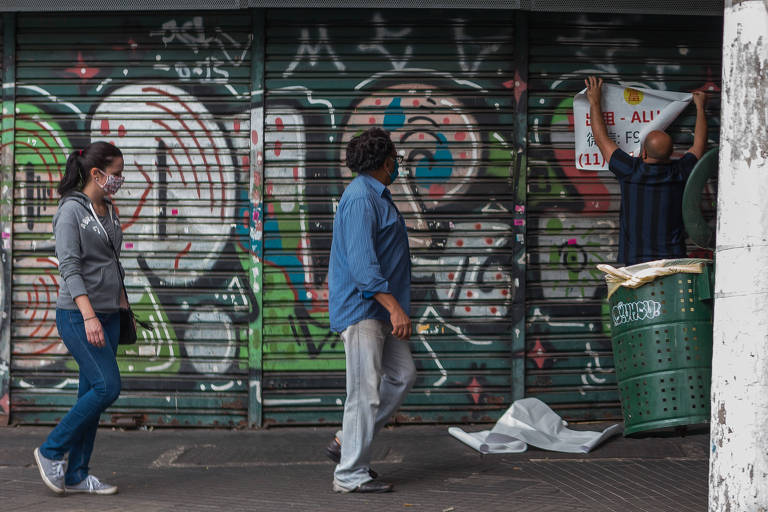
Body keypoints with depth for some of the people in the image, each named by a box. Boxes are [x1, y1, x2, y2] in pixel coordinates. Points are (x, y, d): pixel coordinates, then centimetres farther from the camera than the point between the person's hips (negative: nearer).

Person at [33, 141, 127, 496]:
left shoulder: (109, 212, 15)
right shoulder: (71, 211, -9)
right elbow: (69, 267, -18)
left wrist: (124, 308, 21)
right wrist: (89, 315, -26)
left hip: (108, 316, 8)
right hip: (77, 315, -8)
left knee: (92, 393, 6)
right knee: (107, 386, -13)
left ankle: (76, 475, 11)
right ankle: (51, 452, 1)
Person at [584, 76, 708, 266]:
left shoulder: (631, 171, -6)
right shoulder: (679, 172, 0)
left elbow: (601, 138, 10)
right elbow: (700, 143, 21)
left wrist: (595, 102, 24)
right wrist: (700, 106, 36)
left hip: (635, 261, -2)